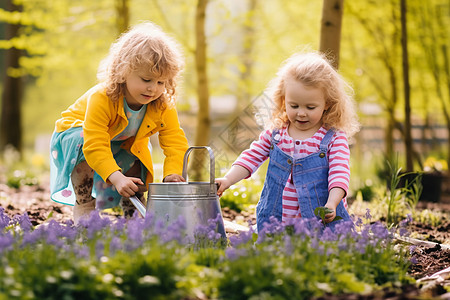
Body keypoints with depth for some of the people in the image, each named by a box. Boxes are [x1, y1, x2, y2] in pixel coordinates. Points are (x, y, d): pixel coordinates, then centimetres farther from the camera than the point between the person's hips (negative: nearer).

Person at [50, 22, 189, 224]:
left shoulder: (163, 106, -25)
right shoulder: (101, 98, -42)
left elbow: (176, 142, -25)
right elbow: (95, 146, -47)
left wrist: (172, 174, -43)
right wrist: (117, 178, -57)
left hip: (122, 143, 6)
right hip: (74, 132, -6)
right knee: (83, 140, -35)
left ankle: (132, 208, 9)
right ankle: (83, 204, -20)